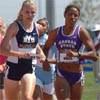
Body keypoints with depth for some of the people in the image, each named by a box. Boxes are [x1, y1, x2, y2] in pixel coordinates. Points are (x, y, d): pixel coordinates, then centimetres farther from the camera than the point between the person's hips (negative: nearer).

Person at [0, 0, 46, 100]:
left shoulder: (38, 28, 3)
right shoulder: (14, 26, -10)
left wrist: (41, 53, 5)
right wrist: (20, 54, -31)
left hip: (29, 68, 2)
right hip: (13, 67, -2)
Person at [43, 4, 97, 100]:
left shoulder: (81, 32, -5)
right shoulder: (55, 32, 2)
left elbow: (93, 54, -14)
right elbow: (45, 48, 18)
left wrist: (77, 54, -31)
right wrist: (44, 61, -3)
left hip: (77, 75, 0)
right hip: (61, 74, 0)